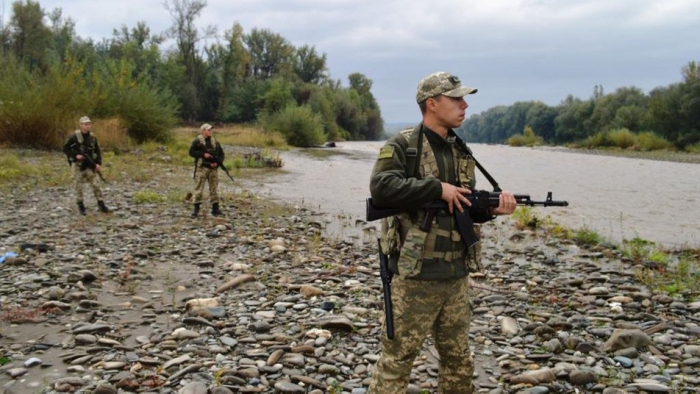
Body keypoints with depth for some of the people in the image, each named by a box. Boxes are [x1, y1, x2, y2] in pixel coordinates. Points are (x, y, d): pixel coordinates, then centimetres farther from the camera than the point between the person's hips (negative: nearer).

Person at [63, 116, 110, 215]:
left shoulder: (92, 137, 5)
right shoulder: (74, 136, -8)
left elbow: (97, 151, 10)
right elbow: (65, 148, -6)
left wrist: (98, 163, -1)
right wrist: (76, 155, -17)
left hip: (89, 165, 3)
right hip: (77, 164, -3)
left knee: (95, 184, -1)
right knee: (78, 186, 2)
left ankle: (101, 204, 3)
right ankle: (81, 207, 13)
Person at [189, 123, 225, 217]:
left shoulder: (215, 142, 12)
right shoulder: (197, 141, 0)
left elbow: (222, 154, 13)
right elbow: (191, 152, -6)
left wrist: (217, 162, -5)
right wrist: (203, 154, -15)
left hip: (213, 168, 4)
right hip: (202, 168, -4)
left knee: (214, 188, 7)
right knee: (199, 188, -4)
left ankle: (215, 208, 13)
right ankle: (196, 208, 2)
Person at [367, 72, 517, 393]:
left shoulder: (461, 152, 12)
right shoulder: (402, 146, -9)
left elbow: (466, 209, 16)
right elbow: (381, 189, -25)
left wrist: (493, 207, -5)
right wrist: (438, 188, -22)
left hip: (456, 275, 7)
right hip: (415, 275, -7)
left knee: (458, 358, 19)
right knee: (397, 359, 2)